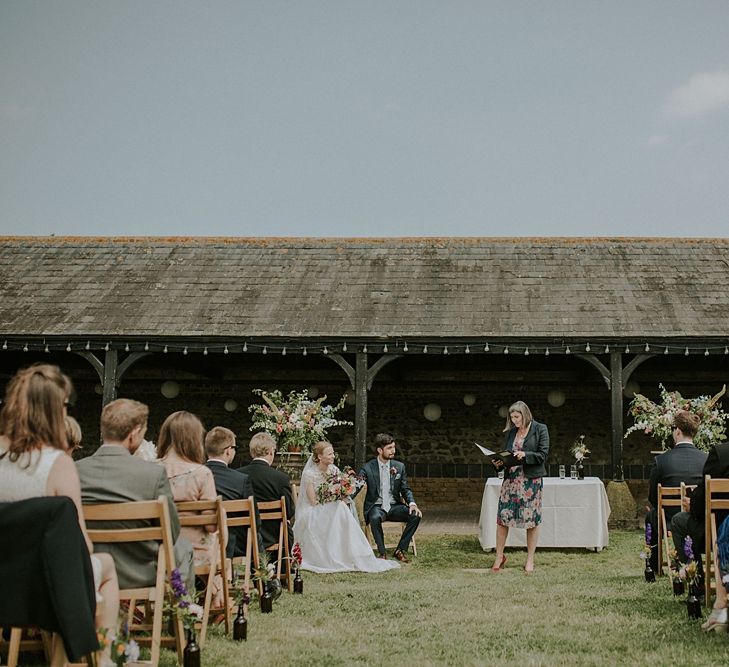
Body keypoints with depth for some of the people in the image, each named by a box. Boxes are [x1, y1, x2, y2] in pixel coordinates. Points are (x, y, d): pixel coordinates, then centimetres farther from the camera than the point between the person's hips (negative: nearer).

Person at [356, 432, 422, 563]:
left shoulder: (399, 467, 7)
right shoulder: (368, 468, -3)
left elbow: (405, 489, 8)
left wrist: (412, 503, -12)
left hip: (394, 506, 3)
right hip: (376, 507, -3)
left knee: (416, 515, -23)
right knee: (375, 517, -38)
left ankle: (400, 550, -10)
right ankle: (382, 552, -20)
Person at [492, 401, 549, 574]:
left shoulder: (540, 429, -1)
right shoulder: (510, 432, 12)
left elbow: (543, 454, -6)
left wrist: (525, 455, -19)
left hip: (531, 479, -4)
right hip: (511, 478, 4)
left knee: (532, 520, 2)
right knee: (502, 517, 0)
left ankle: (530, 560, 14)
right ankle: (499, 557, 13)